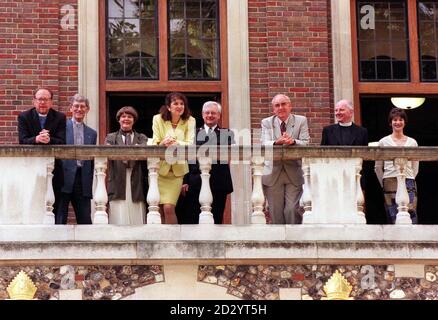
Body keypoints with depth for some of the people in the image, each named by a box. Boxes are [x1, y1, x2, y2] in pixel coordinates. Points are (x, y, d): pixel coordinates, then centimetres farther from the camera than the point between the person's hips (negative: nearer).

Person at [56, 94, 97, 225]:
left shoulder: (92, 133, 17)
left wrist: (90, 184, 11)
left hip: (83, 180, 4)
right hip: (65, 178, -4)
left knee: (85, 220, 2)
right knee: (60, 220, -3)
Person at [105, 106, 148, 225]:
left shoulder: (142, 138, 19)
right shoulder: (111, 138, 16)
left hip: (136, 187, 1)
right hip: (118, 187, -1)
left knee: (138, 222, -4)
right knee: (120, 222, -9)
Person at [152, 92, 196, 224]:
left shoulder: (189, 121, 1)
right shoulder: (158, 119, 3)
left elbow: (190, 144, -11)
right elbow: (153, 144, -4)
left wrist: (176, 143, -32)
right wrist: (162, 144, -29)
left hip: (178, 170, -1)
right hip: (160, 168, 1)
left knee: (168, 208, -14)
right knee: (160, 209, 2)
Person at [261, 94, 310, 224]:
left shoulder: (301, 121, 7)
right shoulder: (266, 123, 8)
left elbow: (306, 143, -5)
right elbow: (265, 145, -7)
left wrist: (293, 141, -26)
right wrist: (277, 142, -29)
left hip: (294, 173, -1)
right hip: (273, 173, 1)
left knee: (292, 210, -9)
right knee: (275, 211, 3)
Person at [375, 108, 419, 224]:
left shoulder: (412, 142, 13)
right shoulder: (383, 142, 8)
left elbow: (415, 167, 17)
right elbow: (378, 168, 11)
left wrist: (410, 181, 9)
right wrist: (384, 184, 6)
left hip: (408, 183, 1)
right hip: (390, 183, -1)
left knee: (411, 215, -11)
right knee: (393, 218, -6)